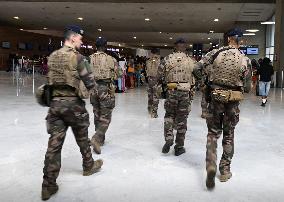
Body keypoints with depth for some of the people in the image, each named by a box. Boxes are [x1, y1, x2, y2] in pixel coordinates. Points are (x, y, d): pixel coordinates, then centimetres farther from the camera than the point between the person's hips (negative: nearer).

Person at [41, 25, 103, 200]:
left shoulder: (52, 57, 9)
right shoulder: (77, 57, -11)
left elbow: (51, 79, 14)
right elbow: (90, 83, -10)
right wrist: (90, 87, 12)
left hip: (55, 103, 5)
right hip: (74, 103, -5)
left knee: (54, 143, 3)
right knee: (82, 138, 17)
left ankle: (49, 185, 4)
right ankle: (89, 166, 39)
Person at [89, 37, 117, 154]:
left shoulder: (89, 59, 2)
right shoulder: (110, 59, -9)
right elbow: (116, 75, -2)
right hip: (106, 89, -5)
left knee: (97, 115, 17)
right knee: (106, 117, 2)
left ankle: (100, 138, 26)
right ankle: (96, 138, -15)